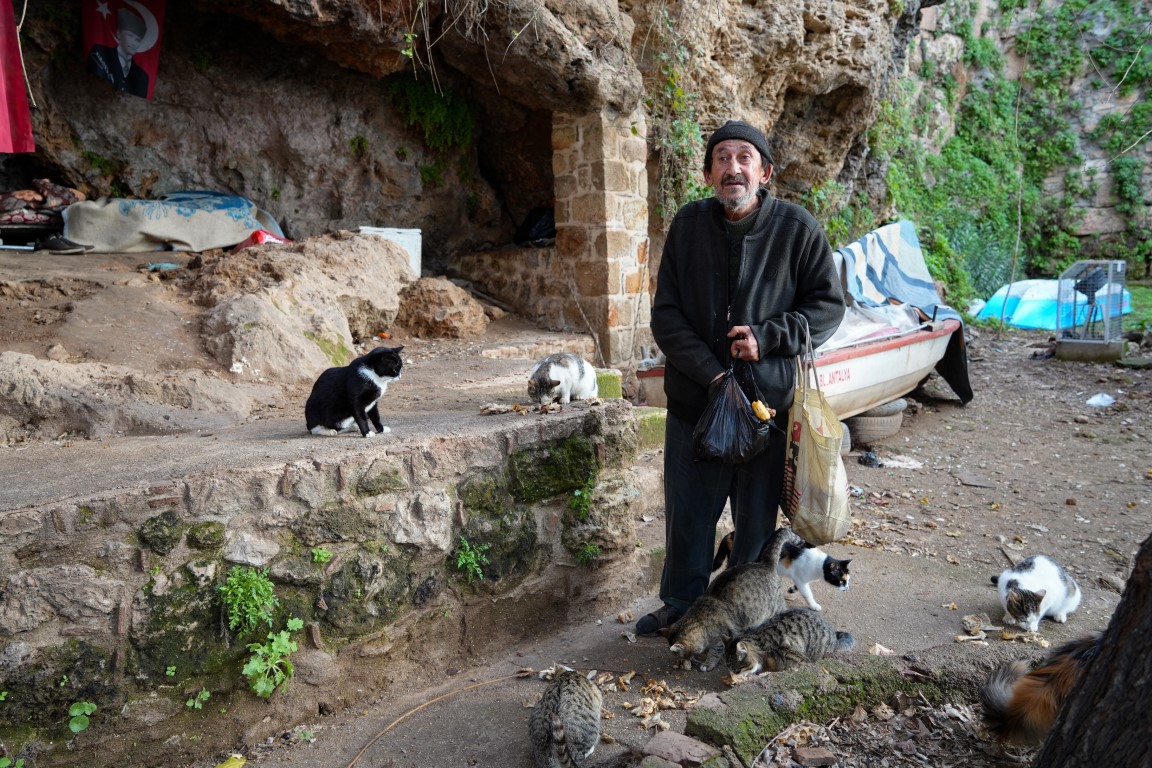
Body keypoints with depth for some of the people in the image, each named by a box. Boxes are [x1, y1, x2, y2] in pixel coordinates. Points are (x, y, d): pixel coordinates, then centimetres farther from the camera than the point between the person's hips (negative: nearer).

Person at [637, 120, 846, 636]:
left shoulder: (798, 229, -4)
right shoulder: (688, 225, 0)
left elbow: (828, 305, 1)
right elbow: (666, 313, -2)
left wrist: (767, 336, -15)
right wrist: (711, 374, -14)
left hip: (769, 400, -1)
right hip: (694, 400, 2)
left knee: (758, 518, 11)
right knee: (687, 515, 14)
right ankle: (681, 607, 36)